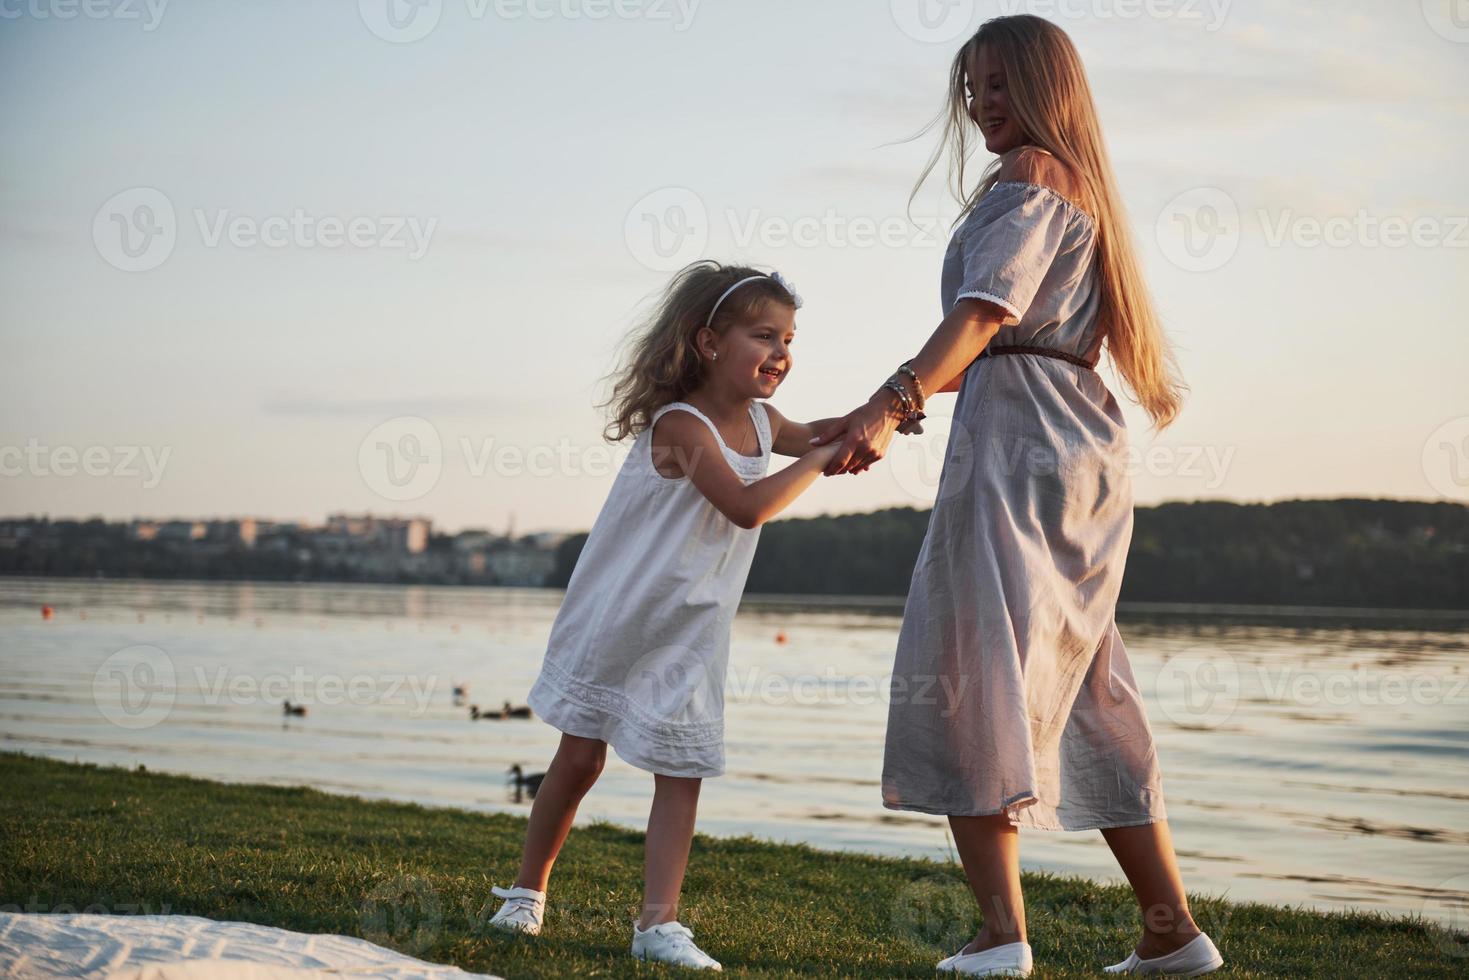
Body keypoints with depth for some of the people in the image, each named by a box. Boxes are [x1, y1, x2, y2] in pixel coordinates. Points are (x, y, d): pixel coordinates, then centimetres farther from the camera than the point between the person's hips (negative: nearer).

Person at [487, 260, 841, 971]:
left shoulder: (760, 421, 0)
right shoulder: (681, 426, -25)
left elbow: (810, 439, 22)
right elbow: (748, 507, -35)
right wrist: (822, 458, -28)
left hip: (689, 634, 6)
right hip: (617, 619, -6)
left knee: (681, 773, -2)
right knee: (580, 758, 6)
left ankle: (659, 923, -2)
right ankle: (527, 891, 25)